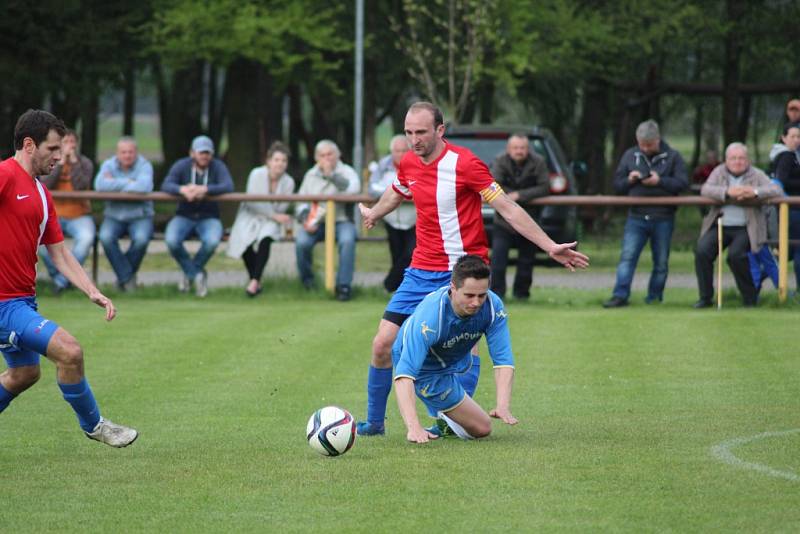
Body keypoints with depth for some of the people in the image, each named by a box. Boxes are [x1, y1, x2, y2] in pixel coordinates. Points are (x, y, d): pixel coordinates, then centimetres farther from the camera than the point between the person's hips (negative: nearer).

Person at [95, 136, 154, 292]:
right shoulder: (109, 165, 3)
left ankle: (123, 274, -6)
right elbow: (100, 185, -16)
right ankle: (127, 278, -17)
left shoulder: (144, 166, -5)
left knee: (141, 238, -32)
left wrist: (115, 184, -15)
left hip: (140, 216, -2)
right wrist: (127, 183, -17)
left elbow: (144, 186, -26)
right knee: (106, 237, -29)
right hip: (114, 216, 2)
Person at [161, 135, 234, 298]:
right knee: (171, 240, -31)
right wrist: (182, 190, -39)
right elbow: (166, 186, -17)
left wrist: (204, 189, -38)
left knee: (212, 241, -34)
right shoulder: (182, 166, -4)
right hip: (184, 217, 1)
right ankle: (197, 274, -9)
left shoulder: (218, 167, -6)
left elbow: (228, 187, -22)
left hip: (209, 219, -1)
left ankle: (189, 272, -5)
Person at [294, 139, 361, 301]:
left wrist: (331, 174, -19)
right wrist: (305, 219, -7)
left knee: (347, 240, -35)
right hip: (316, 222, 2)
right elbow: (301, 202, 13)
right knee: (301, 242, -28)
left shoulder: (346, 172, 6)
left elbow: (353, 189, -17)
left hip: (341, 220, -2)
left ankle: (344, 284, -25)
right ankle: (307, 280, 0)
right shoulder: (311, 175, 17)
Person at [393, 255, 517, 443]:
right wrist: (413, 427, -62)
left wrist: (503, 406, -44)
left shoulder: (493, 306, -30)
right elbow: (404, 375, -50)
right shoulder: (430, 316, -44)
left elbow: (503, 360, -28)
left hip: (456, 359, 6)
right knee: (481, 428, -7)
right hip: (427, 370, -6)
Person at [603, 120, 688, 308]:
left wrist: (660, 181, -18)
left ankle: (654, 297, 17)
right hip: (636, 217, 1)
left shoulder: (672, 156, 2)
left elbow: (682, 183, -7)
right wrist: (629, 180, -9)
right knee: (627, 256, -11)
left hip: (663, 219, -1)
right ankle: (620, 295, -15)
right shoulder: (630, 156, 9)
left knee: (661, 262, 6)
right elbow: (617, 184, 12)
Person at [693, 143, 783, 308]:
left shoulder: (756, 175, 6)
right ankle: (705, 297, -6)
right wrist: (728, 192, -23)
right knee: (702, 251, -19)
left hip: (744, 228, -3)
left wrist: (755, 192, -24)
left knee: (735, 255, -27)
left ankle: (750, 298, -9)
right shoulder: (719, 172, 11)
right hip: (720, 226, 3)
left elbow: (776, 190, -6)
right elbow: (705, 190, -6)